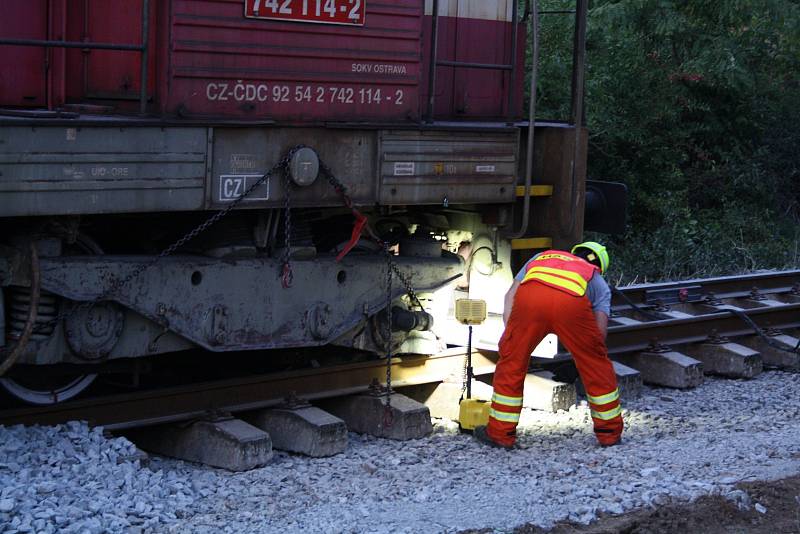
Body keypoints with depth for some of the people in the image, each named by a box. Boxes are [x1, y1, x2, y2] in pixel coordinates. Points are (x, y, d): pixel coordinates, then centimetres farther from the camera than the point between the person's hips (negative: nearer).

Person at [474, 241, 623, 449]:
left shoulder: (541, 257, 44)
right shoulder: (599, 283, 39)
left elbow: (511, 294, 29)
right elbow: (600, 330, 24)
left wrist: (508, 331, 25)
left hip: (530, 294, 1)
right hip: (572, 302, -1)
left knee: (511, 362, 18)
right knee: (597, 364, 21)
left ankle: (501, 433, 26)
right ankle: (610, 432, 31)